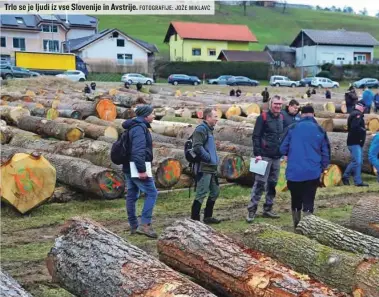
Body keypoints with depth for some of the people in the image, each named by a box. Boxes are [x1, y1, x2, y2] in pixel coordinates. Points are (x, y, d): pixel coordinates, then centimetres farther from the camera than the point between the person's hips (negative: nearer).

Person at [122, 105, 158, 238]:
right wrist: (142, 170, -26)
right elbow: (138, 151, -24)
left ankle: (134, 226, 16)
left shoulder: (135, 126, 17)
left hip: (129, 167, 11)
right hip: (136, 167, -11)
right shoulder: (140, 128, -15)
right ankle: (145, 224, -14)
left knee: (132, 195, 11)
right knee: (151, 193, -8)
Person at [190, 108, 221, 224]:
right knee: (201, 194, -8)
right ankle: (194, 220, -2)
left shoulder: (209, 129, 17)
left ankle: (208, 217, 26)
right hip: (204, 168, -10)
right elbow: (197, 147, -24)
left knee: (215, 191, 16)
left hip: (211, 168, 10)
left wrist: (215, 159, 13)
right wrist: (209, 158, -16)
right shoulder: (201, 129, -13)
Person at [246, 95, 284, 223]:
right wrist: (257, 153, -15)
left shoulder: (282, 118, 12)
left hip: (277, 157, 6)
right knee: (260, 183, -9)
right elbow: (256, 136, -9)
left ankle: (268, 209, 19)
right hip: (265, 156, -6)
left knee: (273, 183, 10)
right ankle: (251, 210, -5)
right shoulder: (263, 117, -6)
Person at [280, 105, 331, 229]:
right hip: (313, 173, -1)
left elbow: (283, 149, 0)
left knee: (295, 200, 16)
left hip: (294, 172, 1)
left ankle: (297, 227, 26)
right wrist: (323, 167, 18)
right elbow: (326, 152, 5)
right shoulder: (320, 130, 1)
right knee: (308, 202, 2)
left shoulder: (292, 128, -2)